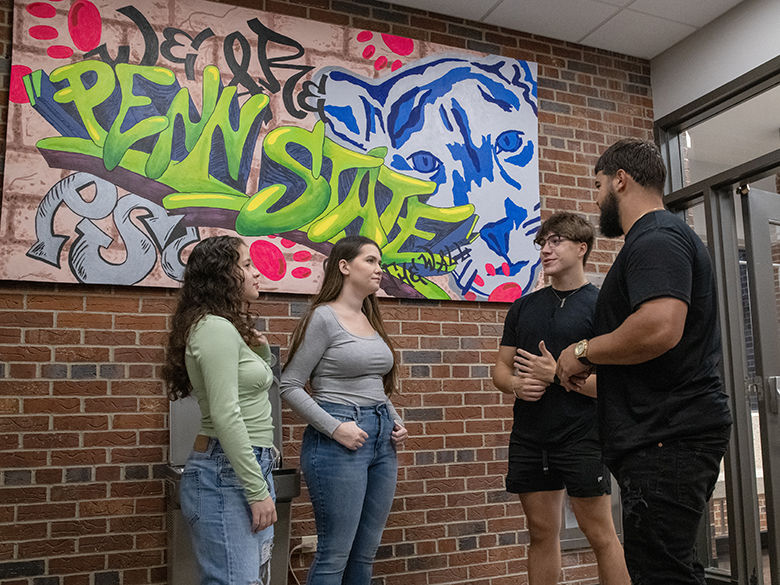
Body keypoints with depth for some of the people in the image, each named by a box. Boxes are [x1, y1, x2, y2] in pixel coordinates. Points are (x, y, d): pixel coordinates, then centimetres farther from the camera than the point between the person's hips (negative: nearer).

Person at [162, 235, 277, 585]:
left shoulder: (232, 329, 17)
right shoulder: (215, 328, -13)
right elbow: (226, 416, -20)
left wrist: (262, 350, 13)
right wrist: (258, 490, -19)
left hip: (250, 467, 10)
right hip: (225, 475, -10)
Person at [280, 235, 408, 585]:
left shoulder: (371, 321, 14)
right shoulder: (323, 318, -8)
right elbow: (290, 386, -11)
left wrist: (396, 422, 7)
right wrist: (335, 428, -18)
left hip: (382, 440, 8)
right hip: (339, 441, -8)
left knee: (365, 554, 14)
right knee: (335, 554, 0)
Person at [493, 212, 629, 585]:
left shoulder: (601, 305, -3)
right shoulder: (523, 306, 12)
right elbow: (501, 368, 14)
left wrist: (556, 375, -17)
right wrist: (516, 384, -8)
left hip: (581, 438, -4)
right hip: (529, 438, 5)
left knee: (600, 535, 3)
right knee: (542, 534, 13)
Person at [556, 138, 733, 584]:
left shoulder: (655, 238, -13)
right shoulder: (666, 235, 22)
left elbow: (659, 327, -30)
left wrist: (585, 351, -14)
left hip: (668, 438, -11)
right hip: (672, 433, 11)